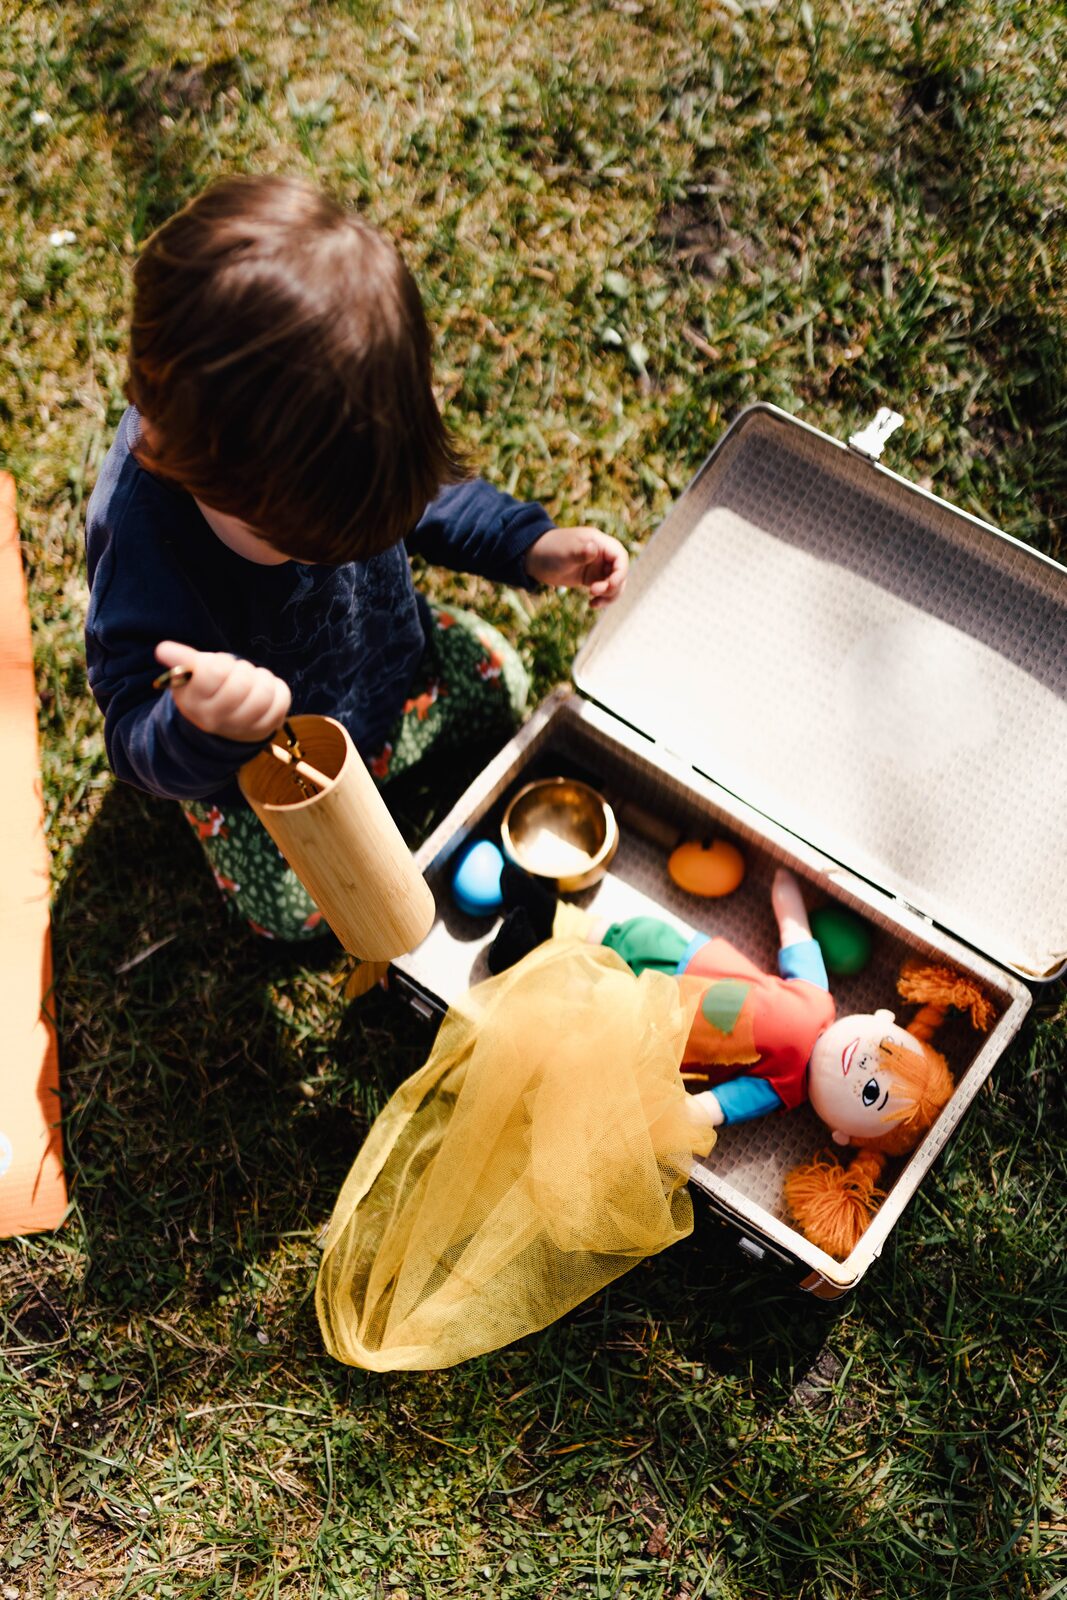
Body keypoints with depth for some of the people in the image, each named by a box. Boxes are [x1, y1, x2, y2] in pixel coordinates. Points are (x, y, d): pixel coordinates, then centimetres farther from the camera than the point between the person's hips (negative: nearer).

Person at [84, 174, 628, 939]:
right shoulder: (141, 529, -42)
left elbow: (426, 498, -3)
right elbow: (137, 740, -36)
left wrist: (530, 545, -16)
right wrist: (201, 729, -60)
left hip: (392, 659, 5)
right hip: (255, 761, -4)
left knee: (501, 680, 10)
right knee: (291, 911, -10)